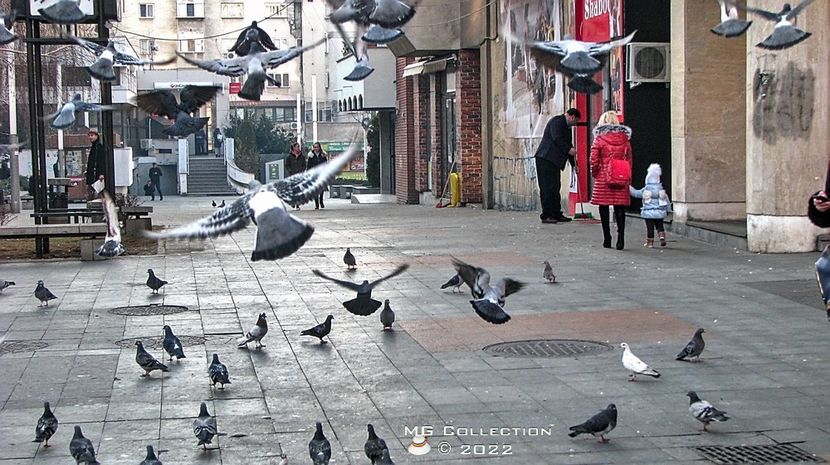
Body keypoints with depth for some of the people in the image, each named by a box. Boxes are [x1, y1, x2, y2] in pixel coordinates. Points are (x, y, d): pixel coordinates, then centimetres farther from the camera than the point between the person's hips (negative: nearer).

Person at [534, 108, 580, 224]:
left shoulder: (565, 125, 23)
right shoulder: (557, 121, -8)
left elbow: (567, 143, 27)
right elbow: (557, 139, -20)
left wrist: (573, 163, 28)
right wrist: (569, 149, -17)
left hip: (554, 160, 10)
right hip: (546, 158, -10)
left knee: (555, 187, 10)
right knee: (548, 187, -10)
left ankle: (556, 214, 14)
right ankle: (546, 215, -9)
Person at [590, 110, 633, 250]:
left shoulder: (599, 139, -4)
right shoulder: (624, 139, 5)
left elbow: (594, 160, -6)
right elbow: (629, 160, 8)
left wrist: (594, 173, 11)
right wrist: (628, 179, 14)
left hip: (603, 178, -2)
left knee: (604, 208, 6)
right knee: (620, 208, 3)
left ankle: (607, 239, 7)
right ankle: (621, 237, -8)